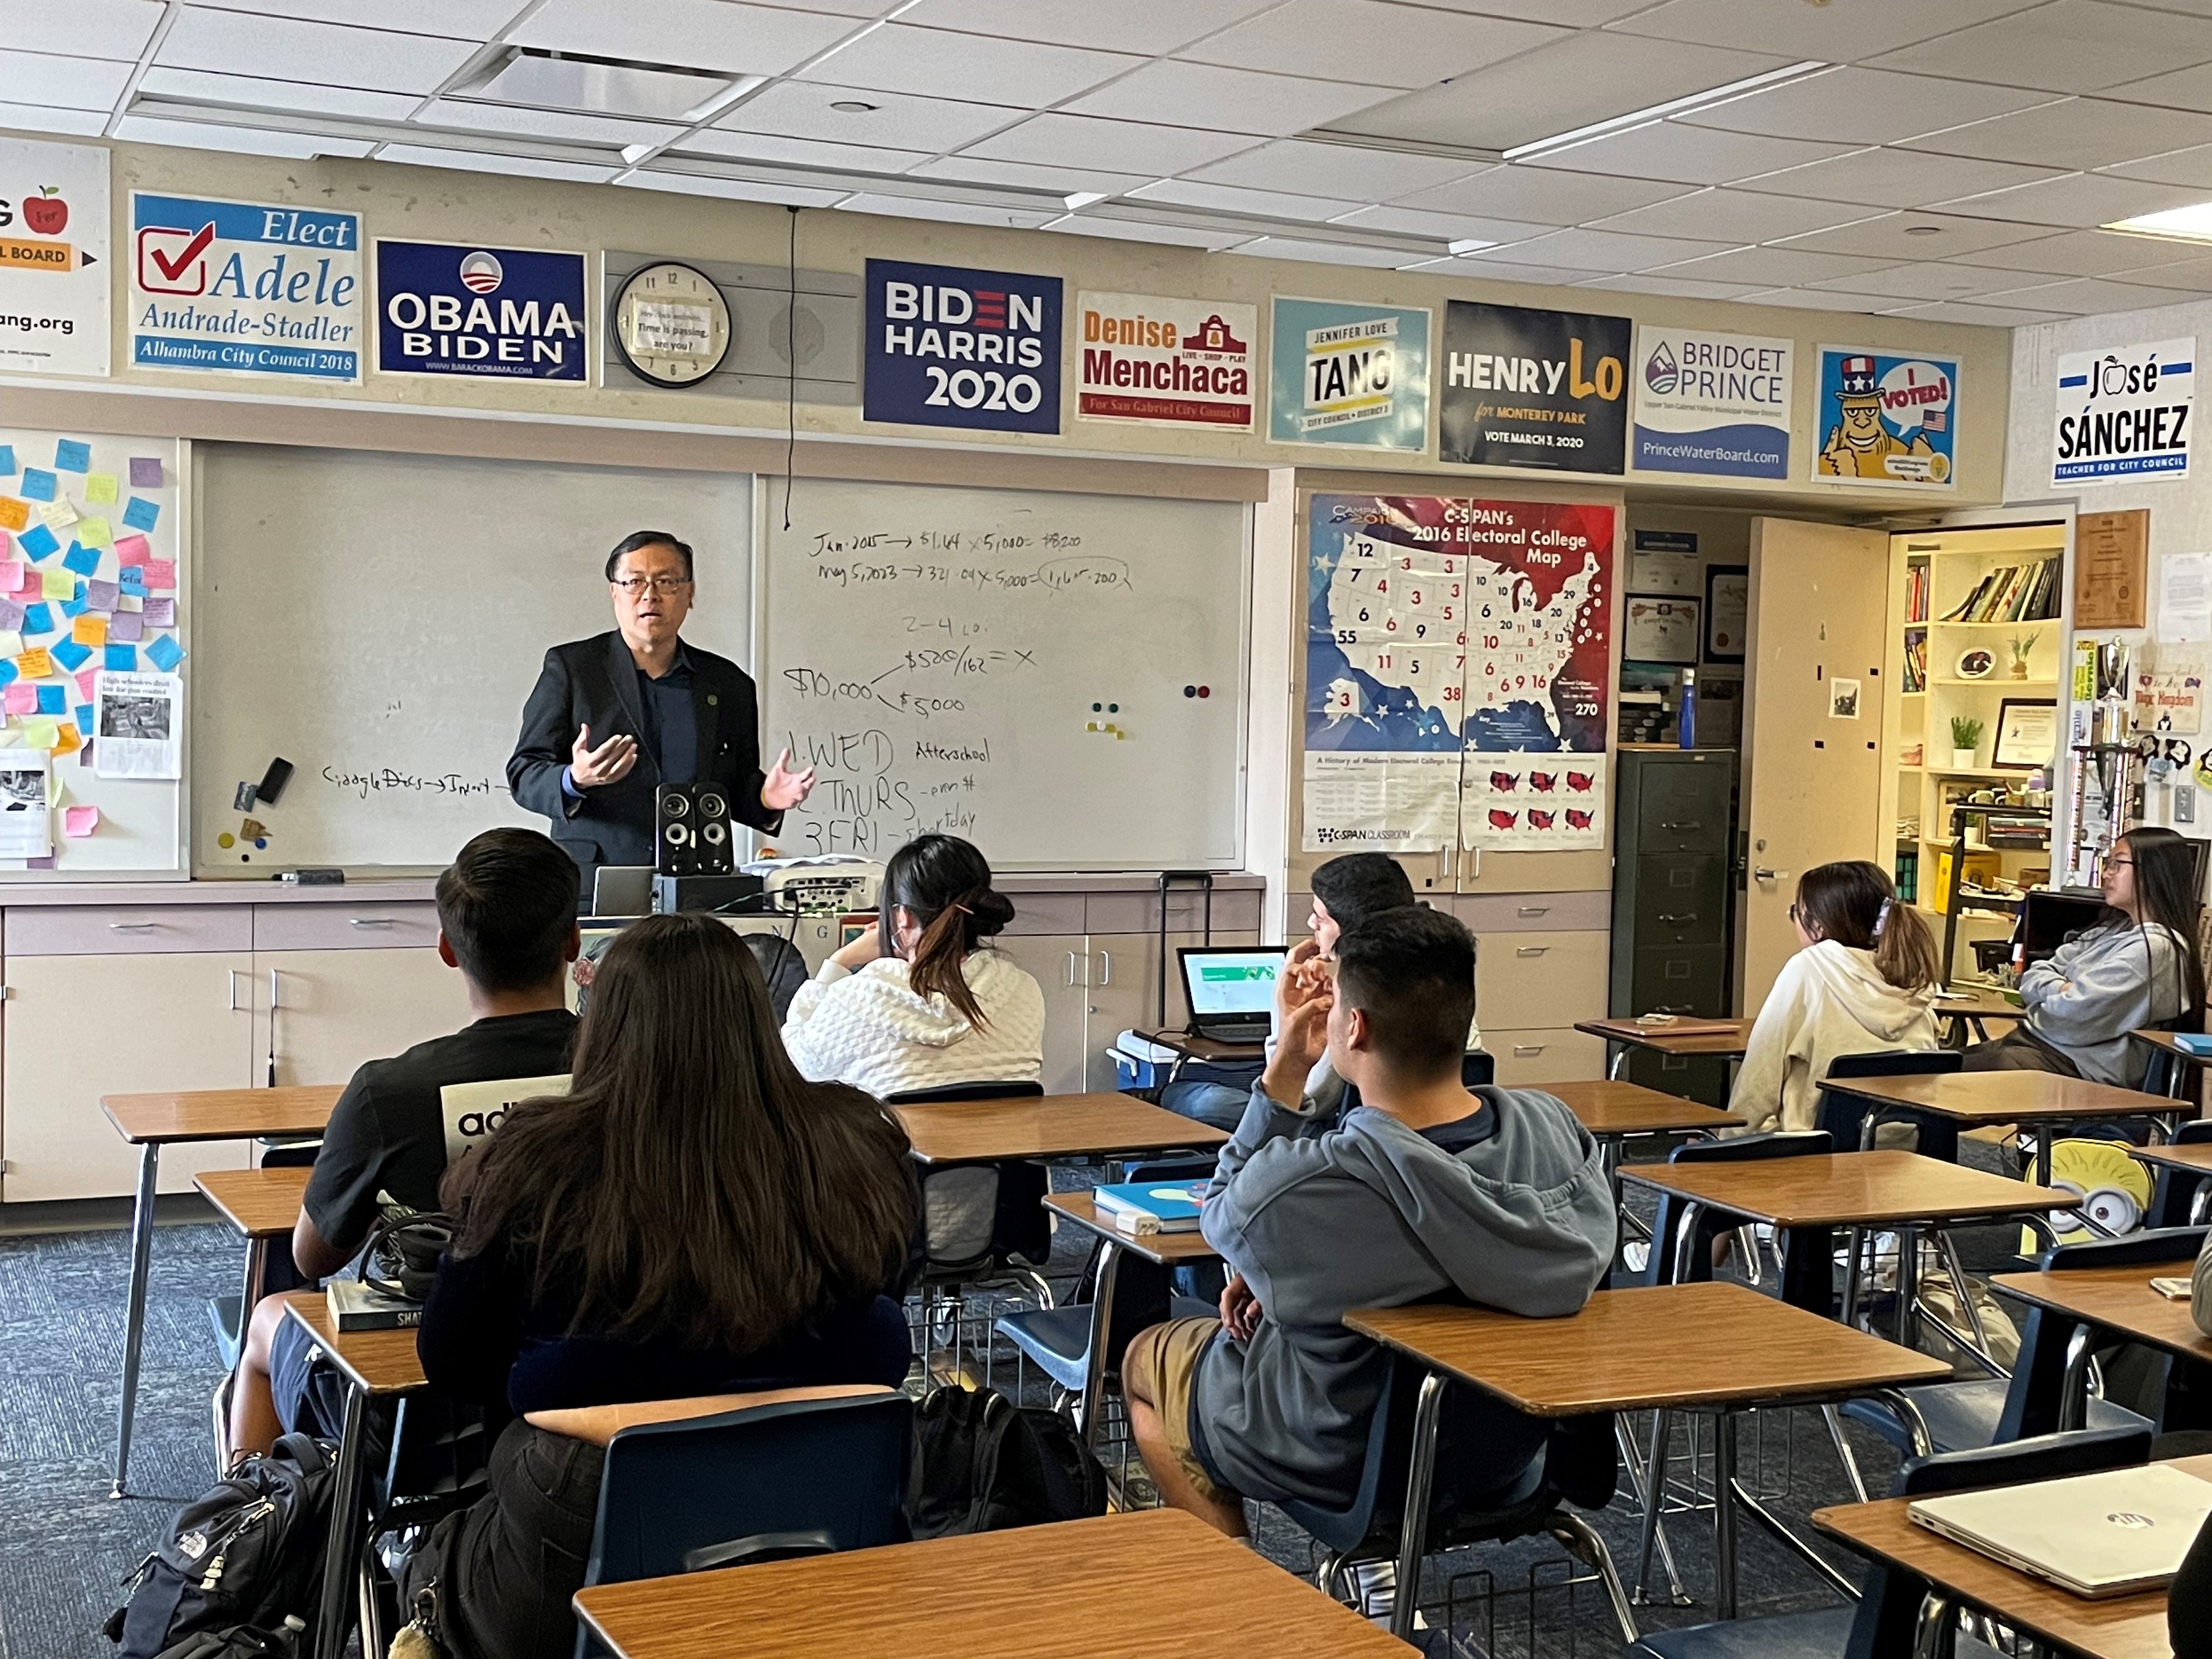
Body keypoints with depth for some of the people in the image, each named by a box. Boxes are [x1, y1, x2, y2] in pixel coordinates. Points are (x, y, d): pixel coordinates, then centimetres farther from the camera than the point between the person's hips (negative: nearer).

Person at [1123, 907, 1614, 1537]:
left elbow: (1225, 1216, -9)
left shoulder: (1295, 1184, -35)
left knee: (1145, 1357, 24)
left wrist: (1284, 1073, -14)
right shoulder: (1555, 1127, -20)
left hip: (1342, 1464, -5)